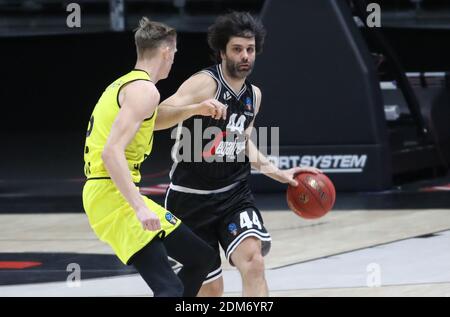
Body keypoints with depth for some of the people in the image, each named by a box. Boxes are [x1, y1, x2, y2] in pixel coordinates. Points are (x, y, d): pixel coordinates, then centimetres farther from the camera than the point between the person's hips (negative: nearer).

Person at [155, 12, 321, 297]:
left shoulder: (253, 95, 7)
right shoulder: (204, 83, -15)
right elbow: (156, 119, -28)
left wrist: (277, 173, 13)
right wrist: (196, 108, -44)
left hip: (235, 193, 4)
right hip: (192, 197, -4)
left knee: (253, 260, -24)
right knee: (211, 288, 3)